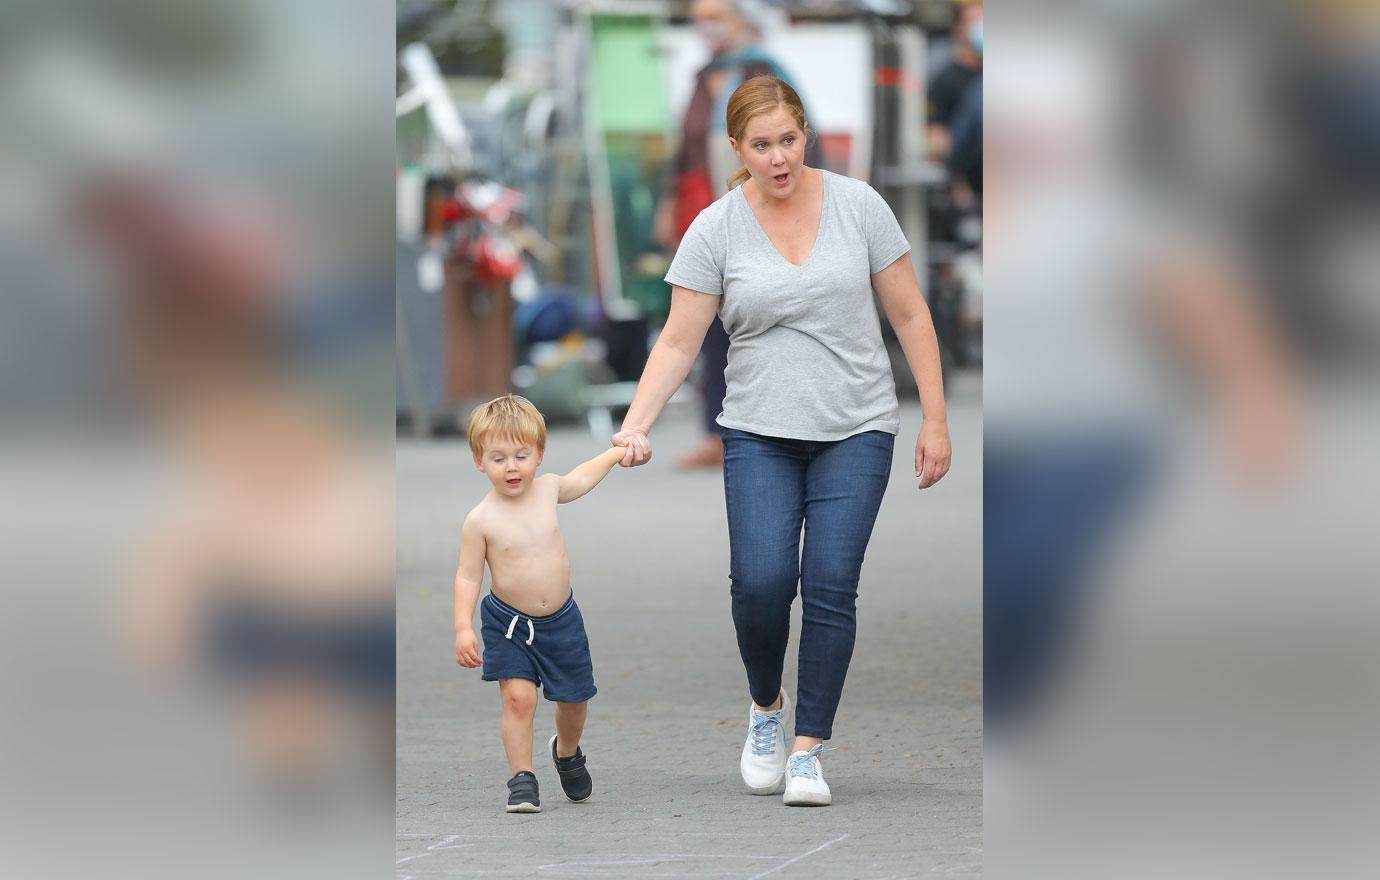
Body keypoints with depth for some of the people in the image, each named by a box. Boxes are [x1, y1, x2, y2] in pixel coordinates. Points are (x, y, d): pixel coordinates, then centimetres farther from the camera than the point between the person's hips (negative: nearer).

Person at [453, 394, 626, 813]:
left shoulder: (548, 488, -4)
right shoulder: (481, 520, -17)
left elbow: (581, 479, 19)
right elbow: (468, 577, -12)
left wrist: (617, 452, 27)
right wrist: (463, 629, -20)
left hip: (560, 620, 4)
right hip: (508, 623, -4)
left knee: (574, 699, 14)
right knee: (518, 696, -18)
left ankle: (567, 753, 43)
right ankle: (522, 778, -7)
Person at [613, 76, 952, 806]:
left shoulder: (859, 206, -3)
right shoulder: (714, 231, -3)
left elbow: (910, 315, 2)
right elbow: (678, 343, -3)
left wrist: (935, 419, -2)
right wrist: (634, 427, -15)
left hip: (855, 431, 0)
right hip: (759, 435, 0)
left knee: (831, 585, -9)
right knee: (762, 579, -15)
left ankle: (808, 749, -1)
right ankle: (766, 707, 13)